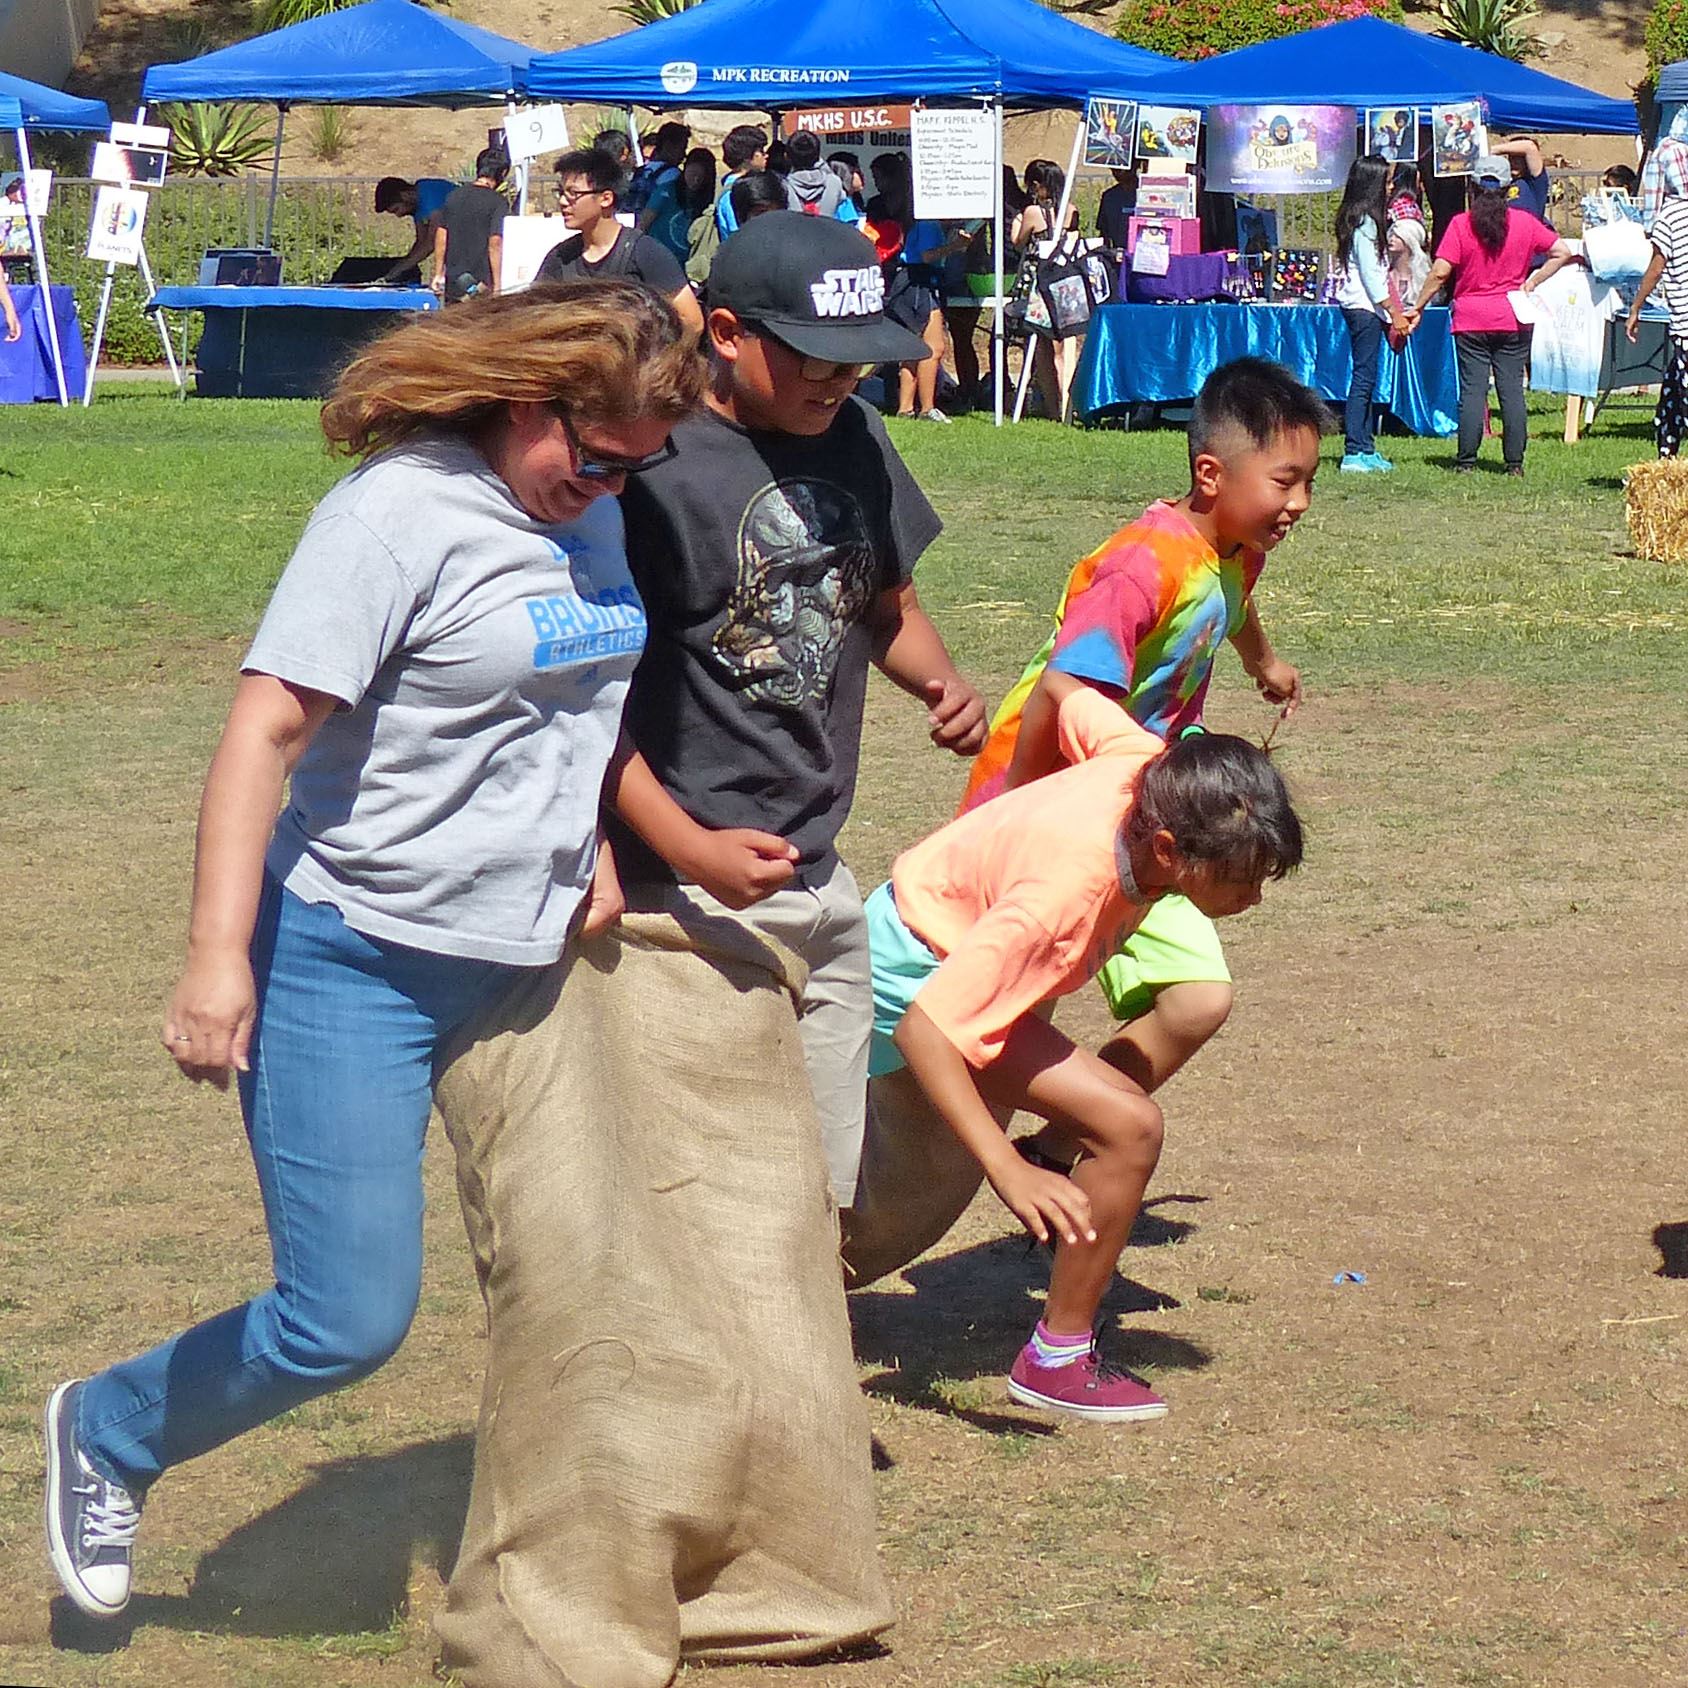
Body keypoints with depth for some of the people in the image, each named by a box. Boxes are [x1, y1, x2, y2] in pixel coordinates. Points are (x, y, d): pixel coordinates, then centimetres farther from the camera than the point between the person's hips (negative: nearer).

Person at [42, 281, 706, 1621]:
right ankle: (108, 1437, 19)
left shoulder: (598, 512, 7)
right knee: (347, 1321, -6)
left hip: (526, 962, 8)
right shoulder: (401, 514, -17)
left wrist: (594, 839, 11)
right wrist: (218, 953, -25)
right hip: (355, 963, -7)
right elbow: (268, 725, -20)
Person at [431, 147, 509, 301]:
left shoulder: (454, 195, 7)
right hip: (481, 281, -5)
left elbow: (441, 236, 10)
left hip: (452, 281, 5)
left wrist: (438, 274, 17)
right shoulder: (498, 202, -10)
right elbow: (495, 244, -15)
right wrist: (497, 286, -12)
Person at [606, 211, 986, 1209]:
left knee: (824, 1192, 14)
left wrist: (941, 681, 2)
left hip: (820, 877, 8)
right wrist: (689, 852, -25)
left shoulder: (853, 435, 7)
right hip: (691, 896, -8)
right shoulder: (653, 465, -16)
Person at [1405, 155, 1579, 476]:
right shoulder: (1525, 223, 0)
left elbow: (1439, 272, -11)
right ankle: (1515, 462, 5)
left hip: (1471, 321, -2)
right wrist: (1533, 280, 7)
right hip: (1513, 320, 2)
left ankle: (1466, 461, 1)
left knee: (1473, 390, 2)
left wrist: (1418, 307, -1)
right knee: (1512, 390, 5)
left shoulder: (1460, 224, -7)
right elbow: (1562, 252, 3)